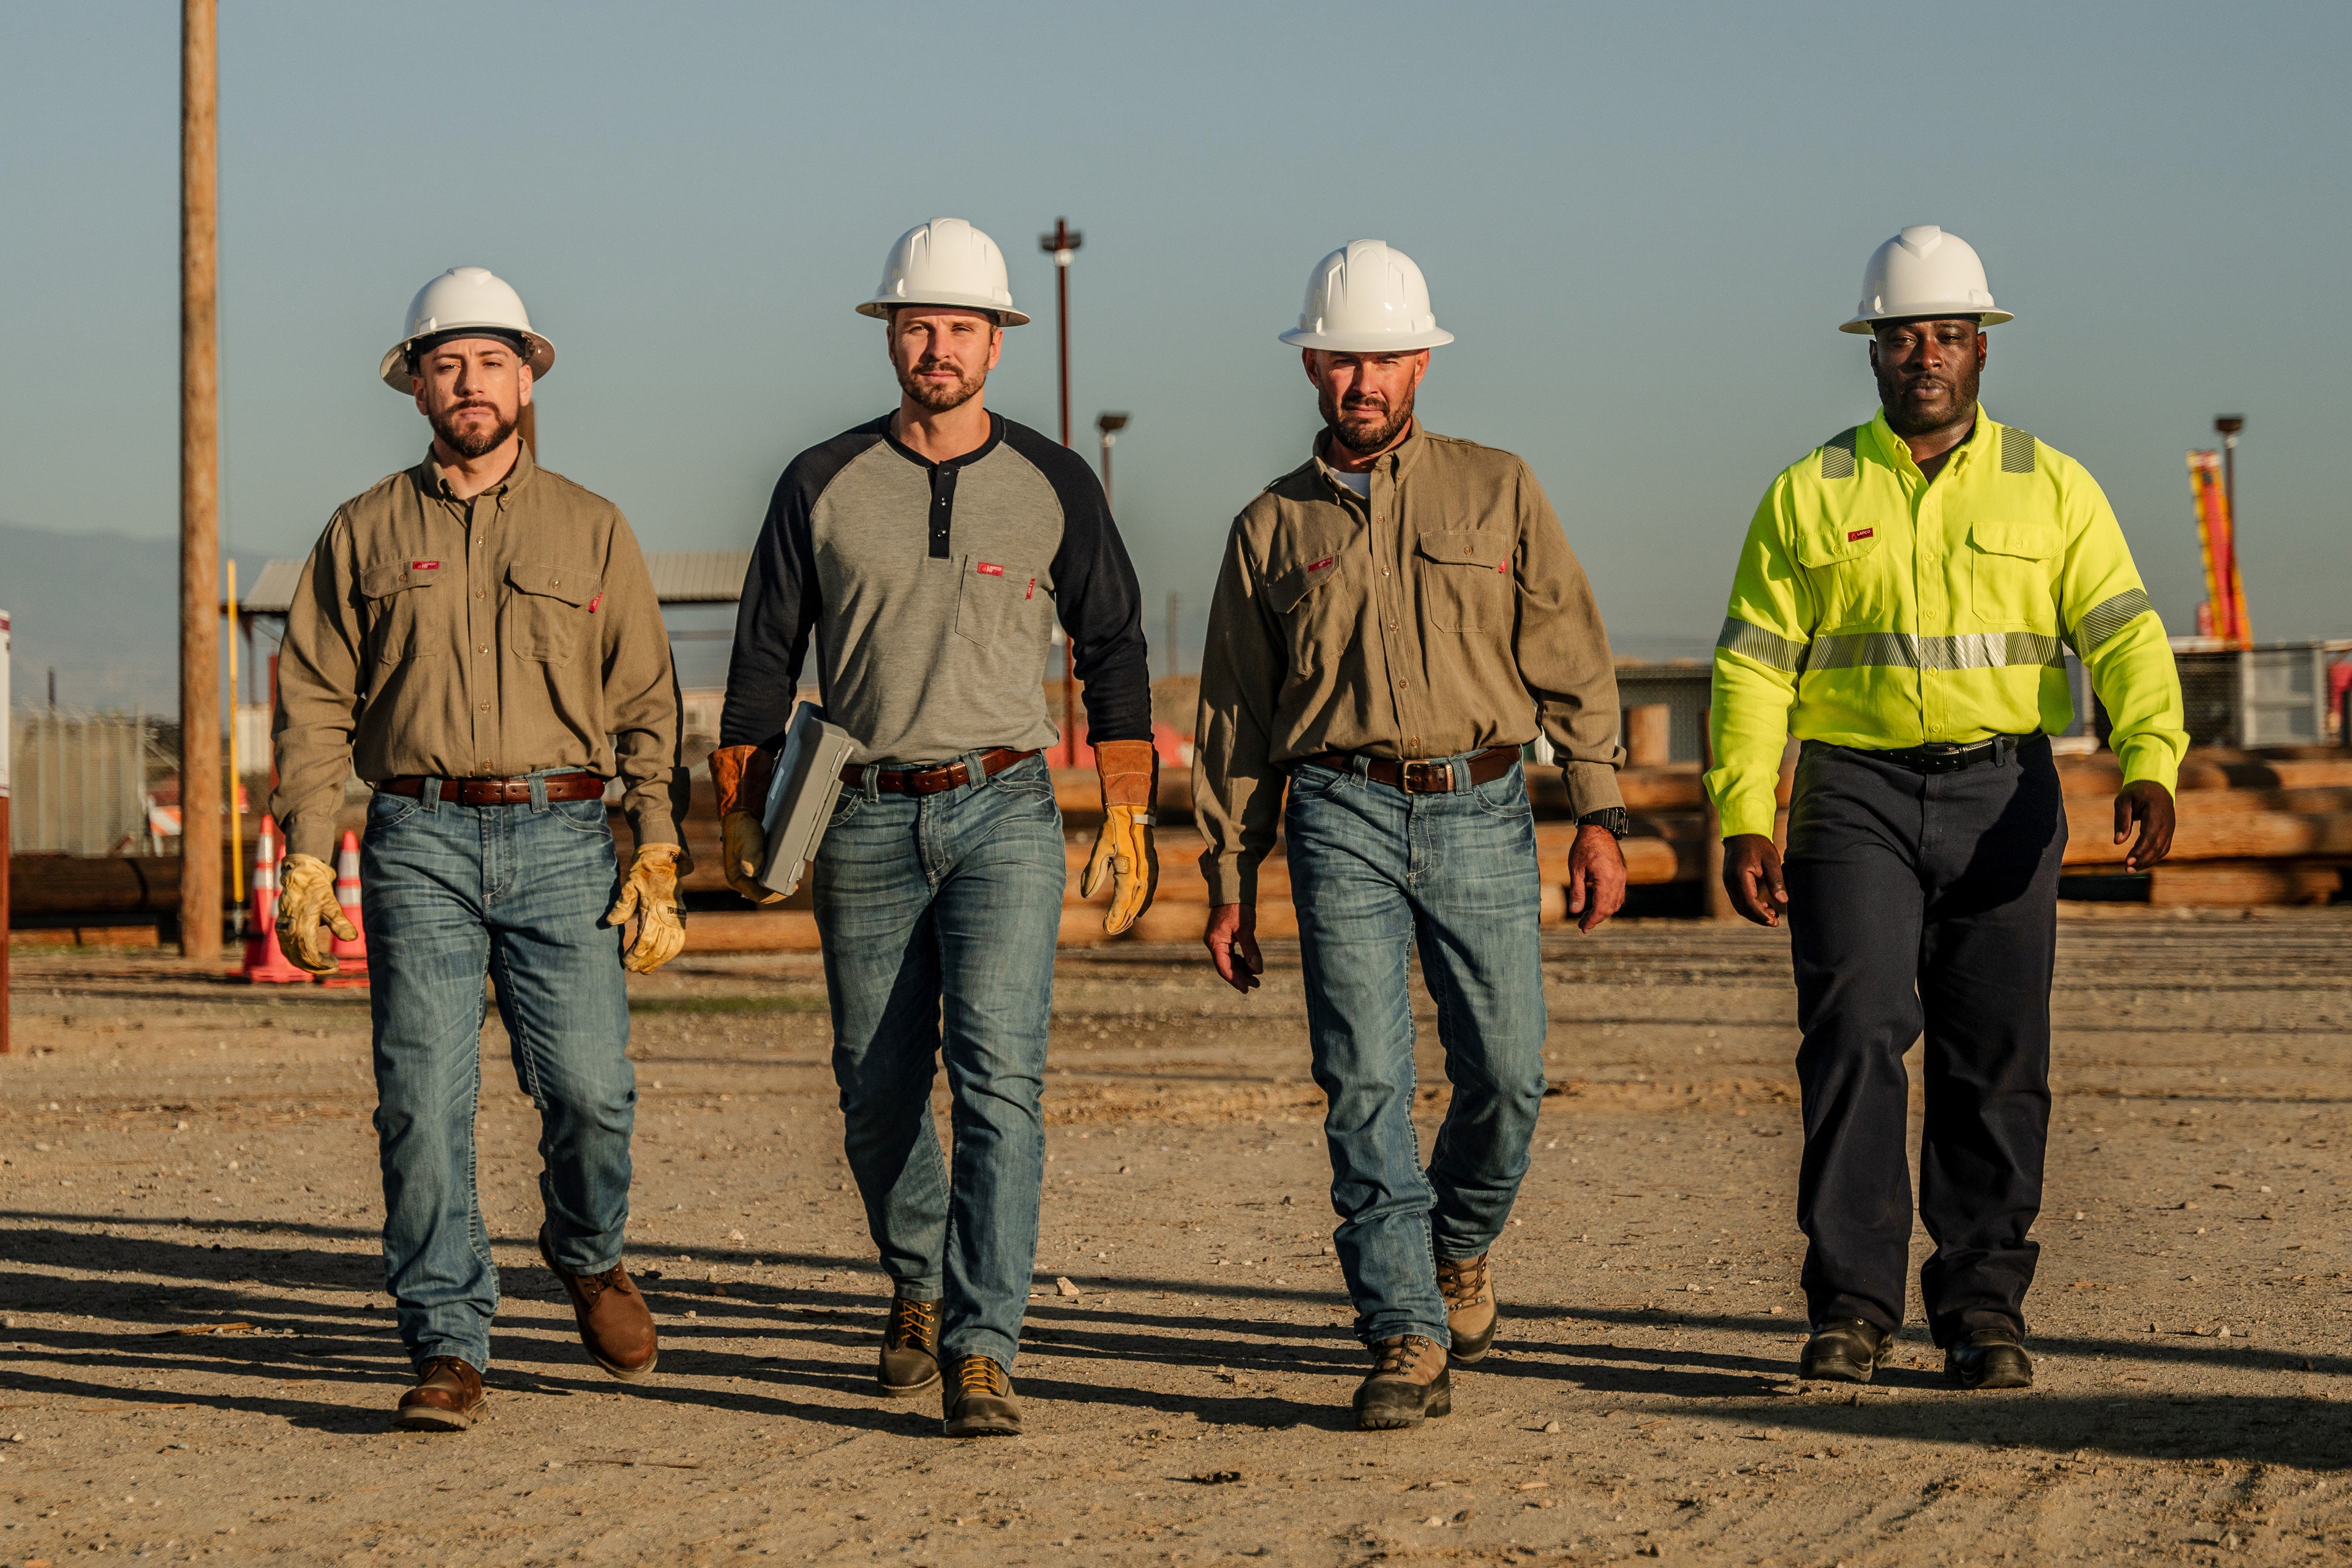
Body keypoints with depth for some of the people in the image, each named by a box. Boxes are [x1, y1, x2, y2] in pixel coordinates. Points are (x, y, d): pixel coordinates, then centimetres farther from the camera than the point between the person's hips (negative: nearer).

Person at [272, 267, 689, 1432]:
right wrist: (305, 862, -1)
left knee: (589, 1087, -8)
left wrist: (659, 858, 0)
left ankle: (588, 1257, 23)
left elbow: (646, 707, 9)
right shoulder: (366, 534, 11)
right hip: (420, 838, 0)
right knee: (422, 1102, -7)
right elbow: (314, 703, 9)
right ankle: (448, 1351, -1)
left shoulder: (591, 531, 10)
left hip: (561, 838, 0)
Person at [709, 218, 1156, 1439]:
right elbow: (765, 653, 8)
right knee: (879, 1089, 7)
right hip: (865, 820, 1)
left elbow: (1112, 648, 11)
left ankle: (981, 1354, -17)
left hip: (1003, 808, -1)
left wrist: (1127, 815, 5)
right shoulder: (823, 485, 4)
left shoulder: (1053, 485, 4)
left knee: (998, 1076, -14)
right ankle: (917, 1291, 33)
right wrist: (743, 810, 1)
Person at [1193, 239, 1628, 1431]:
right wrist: (1228, 878, 11)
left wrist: (1598, 816, -1)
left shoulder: (1495, 492, 9)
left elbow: (1572, 661, 8)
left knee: (1506, 1073, -3)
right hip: (1342, 816, 0)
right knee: (1364, 1080, -10)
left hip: (1480, 809, 0)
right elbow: (1233, 712, 16)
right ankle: (1407, 1341, -8)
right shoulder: (1272, 527, 12)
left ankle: (1461, 1240, 28)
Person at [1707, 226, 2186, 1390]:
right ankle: (1852, 1306, -10)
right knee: (1856, 1035, -13)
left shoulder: (2049, 488, 7)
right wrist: (1743, 822, -5)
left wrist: (2149, 768, -19)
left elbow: (2123, 636, -2)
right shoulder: (1809, 496, 7)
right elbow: (1753, 669, 5)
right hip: (1857, 788, -1)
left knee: (1996, 1058, 2)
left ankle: (1983, 1307, 11)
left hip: (2005, 795, 1)